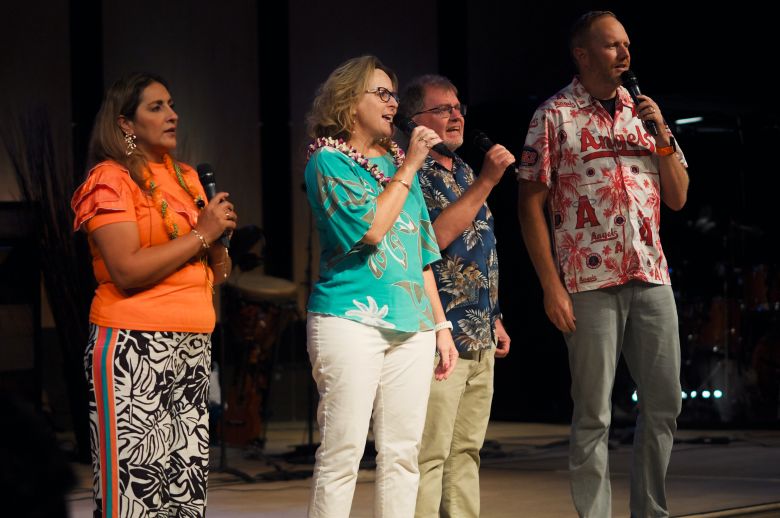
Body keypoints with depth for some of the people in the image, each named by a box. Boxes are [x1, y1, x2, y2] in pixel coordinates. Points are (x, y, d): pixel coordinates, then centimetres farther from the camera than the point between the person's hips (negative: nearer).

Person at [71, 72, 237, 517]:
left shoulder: (188, 179, 19)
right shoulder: (111, 179, -2)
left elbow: (218, 275, 20)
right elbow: (127, 270, -15)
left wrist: (218, 240, -1)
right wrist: (200, 234, -10)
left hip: (193, 347, 7)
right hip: (135, 348, -7)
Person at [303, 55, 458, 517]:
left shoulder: (398, 163, 18)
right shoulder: (328, 160, 0)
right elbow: (369, 229, -14)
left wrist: (441, 325, 15)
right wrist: (409, 167, -6)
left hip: (412, 323, 6)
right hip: (351, 318, -6)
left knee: (403, 454, 3)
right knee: (343, 452, -10)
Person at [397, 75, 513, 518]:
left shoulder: (464, 173, 19)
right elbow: (435, 237, -21)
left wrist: (495, 319, 22)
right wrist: (486, 182, -19)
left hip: (480, 339, 9)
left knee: (466, 451, 9)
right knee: (430, 454, -10)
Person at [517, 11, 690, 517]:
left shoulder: (643, 112, 14)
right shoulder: (555, 116, 0)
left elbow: (678, 198, 13)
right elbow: (531, 205, -3)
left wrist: (662, 135, -2)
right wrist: (552, 286, -10)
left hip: (652, 279, 5)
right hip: (591, 281, -5)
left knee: (665, 404, 6)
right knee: (594, 415, -1)